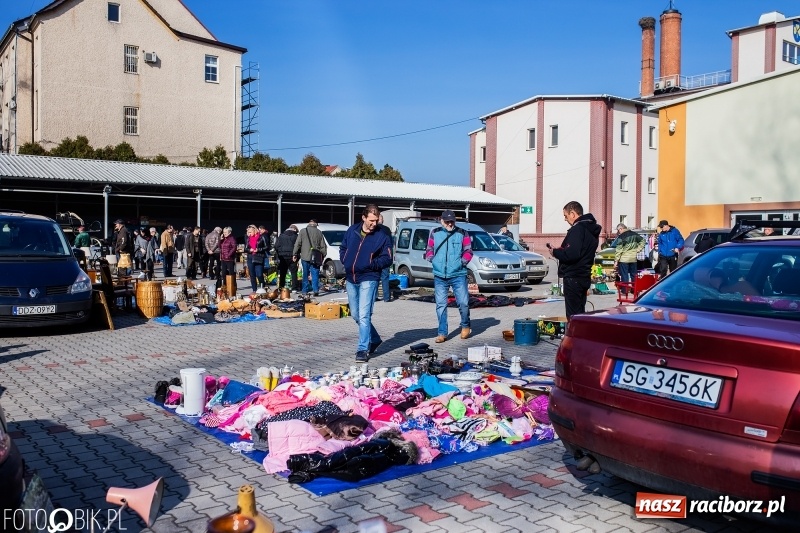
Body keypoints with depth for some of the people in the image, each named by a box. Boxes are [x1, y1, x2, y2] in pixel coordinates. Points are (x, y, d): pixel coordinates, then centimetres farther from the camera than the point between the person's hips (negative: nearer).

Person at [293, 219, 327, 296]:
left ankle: (305, 290, 12)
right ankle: (316, 290, -9)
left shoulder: (303, 231, 0)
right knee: (315, 274, 1)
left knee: (305, 274, 9)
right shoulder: (319, 232, 2)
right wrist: (323, 255, 13)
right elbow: (323, 246, 4)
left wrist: (294, 254, 6)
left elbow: (297, 244, 0)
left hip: (305, 257, 0)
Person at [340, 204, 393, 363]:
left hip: (368, 279, -5)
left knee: (364, 315, -13)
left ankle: (363, 349, -5)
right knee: (355, 315, 14)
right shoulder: (352, 230, 5)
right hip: (351, 279, 6)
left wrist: (371, 264, -20)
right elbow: (343, 248, 18)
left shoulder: (382, 236, -6)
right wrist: (345, 262, 2)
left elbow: (387, 259, -6)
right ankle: (374, 339, 33)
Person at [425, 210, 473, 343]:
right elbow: (429, 249, 16)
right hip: (439, 276, 2)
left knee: (463, 302, -5)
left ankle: (465, 326, 22)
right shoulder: (435, 233, 8)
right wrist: (431, 259, -1)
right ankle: (442, 333, 13)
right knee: (441, 305, 4)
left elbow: (468, 250, 6)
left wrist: (463, 261, -8)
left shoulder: (462, 234, 3)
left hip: (458, 275, -2)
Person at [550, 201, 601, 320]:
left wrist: (555, 252, -10)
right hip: (585, 276, 10)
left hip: (573, 278, -10)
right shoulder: (591, 229, 14)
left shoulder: (577, 229, -17)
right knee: (580, 313, 17)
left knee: (573, 315, -6)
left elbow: (571, 254, -27)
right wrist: (560, 250, 9)